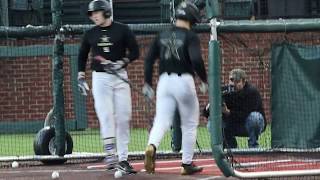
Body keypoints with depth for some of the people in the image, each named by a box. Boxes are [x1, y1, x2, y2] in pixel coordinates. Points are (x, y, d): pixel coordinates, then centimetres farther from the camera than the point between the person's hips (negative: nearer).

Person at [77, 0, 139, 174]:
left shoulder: (122, 30, 0)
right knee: (106, 117, -11)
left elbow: (134, 52, 0)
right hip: (100, 78, 1)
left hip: (120, 77, -1)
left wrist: (122, 62, -15)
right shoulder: (90, 34, 7)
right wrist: (81, 77, 10)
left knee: (123, 118, 0)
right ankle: (110, 156, -13)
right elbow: (82, 55, 18)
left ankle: (122, 158, 7)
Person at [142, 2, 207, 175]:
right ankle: (187, 164, 12)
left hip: (164, 81, 4)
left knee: (161, 121, -2)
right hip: (184, 81, -4)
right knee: (189, 124, 11)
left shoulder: (162, 35, 11)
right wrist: (204, 80, -5)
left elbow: (149, 59, 10)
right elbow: (196, 60, -18)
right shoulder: (190, 36, -5)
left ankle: (151, 147, -32)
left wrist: (147, 83, 16)